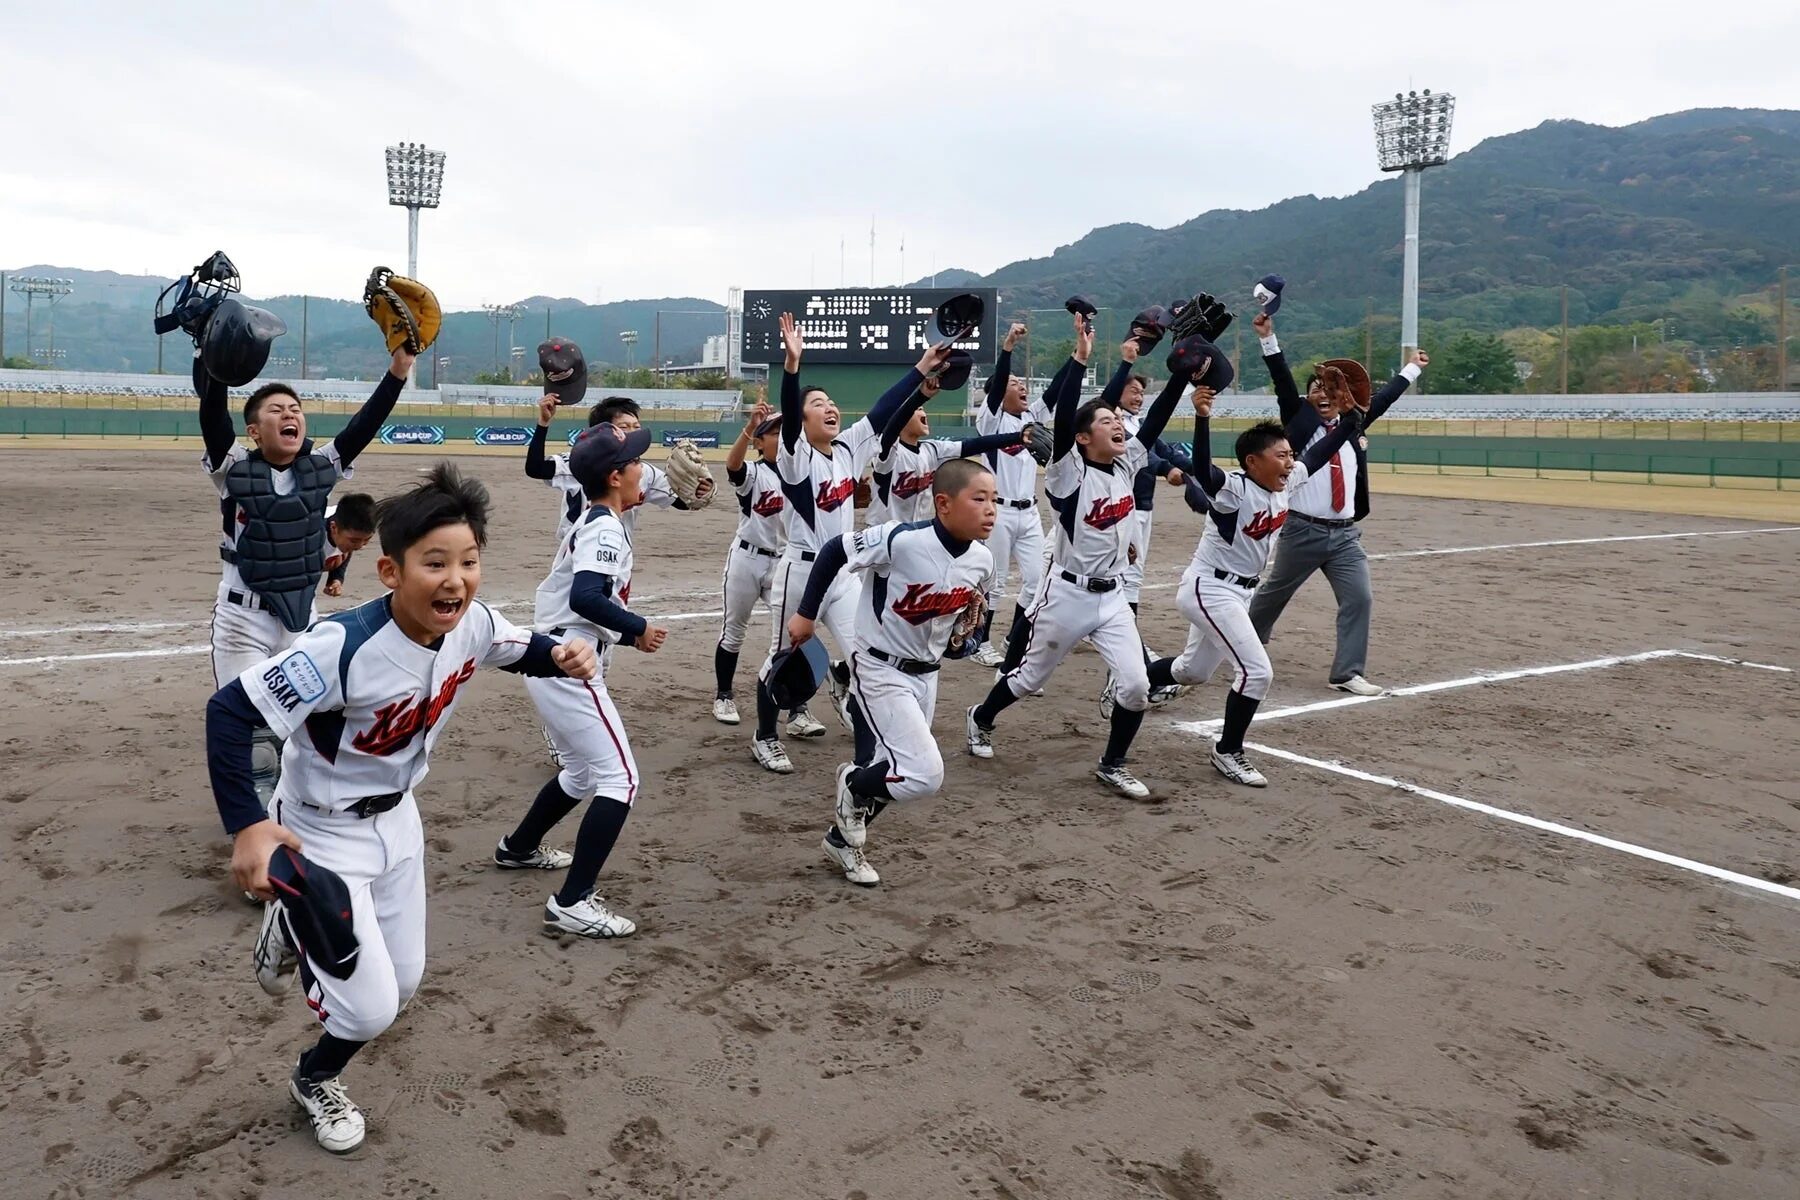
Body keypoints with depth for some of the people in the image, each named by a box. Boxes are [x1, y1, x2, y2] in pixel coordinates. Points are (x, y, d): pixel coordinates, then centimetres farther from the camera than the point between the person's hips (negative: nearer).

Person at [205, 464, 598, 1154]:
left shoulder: (473, 626, -17)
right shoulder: (345, 647, -36)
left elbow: (523, 650, 5)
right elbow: (228, 711, -33)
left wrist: (563, 657, -18)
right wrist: (248, 827, -41)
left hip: (396, 820, 6)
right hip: (321, 837, -6)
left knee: (402, 986, 17)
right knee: (371, 1008, -5)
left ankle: (303, 936, 47)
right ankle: (314, 1082, 32)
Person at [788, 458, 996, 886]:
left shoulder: (982, 560, -7)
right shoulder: (900, 540, -27)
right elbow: (834, 550, -13)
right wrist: (806, 614, -9)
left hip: (926, 675, 7)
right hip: (880, 671, -7)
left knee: (890, 773, 16)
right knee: (925, 775, -15)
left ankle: (843, 838, 40)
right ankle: (853, 786, 14)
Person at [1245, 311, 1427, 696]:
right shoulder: (1301, 420, -1)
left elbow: (1382, 399, 24)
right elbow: (1283, 383, -10)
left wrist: (1412, 369, 34)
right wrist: (1268, 338, -19)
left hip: (1345, 534, 4)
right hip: (1303, 531, -4)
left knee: (1360, 598, -5)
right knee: (1276, 590, 13)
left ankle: (1348, 673, 1)